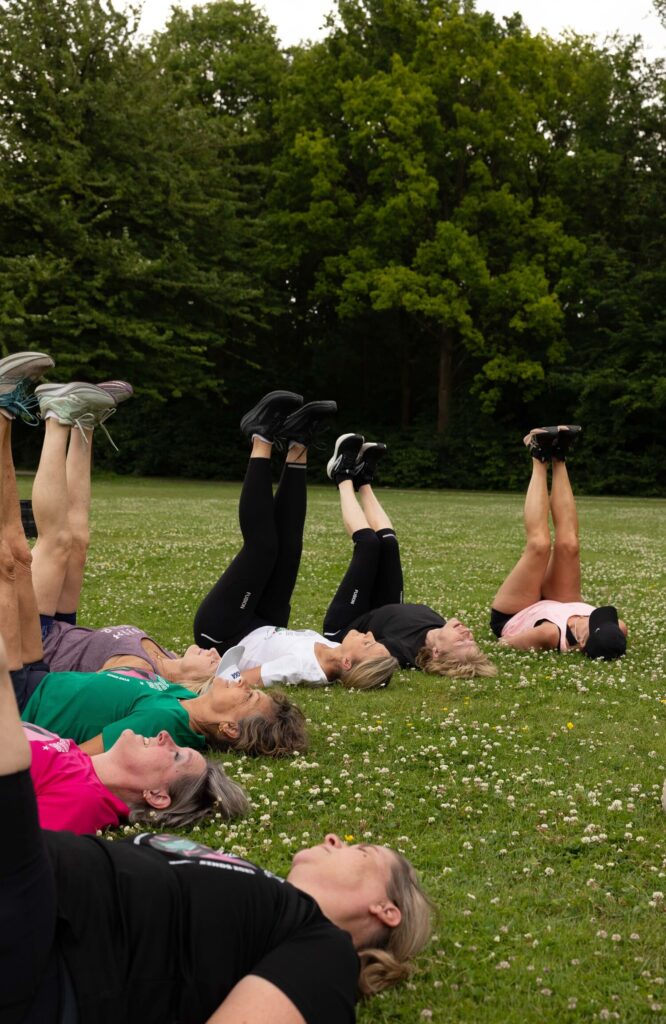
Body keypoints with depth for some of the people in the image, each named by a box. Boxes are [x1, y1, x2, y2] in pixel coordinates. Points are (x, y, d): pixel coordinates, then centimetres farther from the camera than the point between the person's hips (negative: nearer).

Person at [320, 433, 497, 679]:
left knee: (369, 542, -7)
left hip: (344, 629, -5)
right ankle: (363, 480, 31)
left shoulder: (405, 651, -48)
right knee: (388, 542, 2)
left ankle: (345, 477, 21)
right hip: (382, 615, 5)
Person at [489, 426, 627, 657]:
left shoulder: (551, 634, -47)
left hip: (510, 618, -4)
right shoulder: (617, 632, -36)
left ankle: (541, 460, 2)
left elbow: (505, 643, -33)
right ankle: (557, 458, 8)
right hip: (550, 607, 4)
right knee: (568, 546, -11)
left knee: (539, 544, -18)